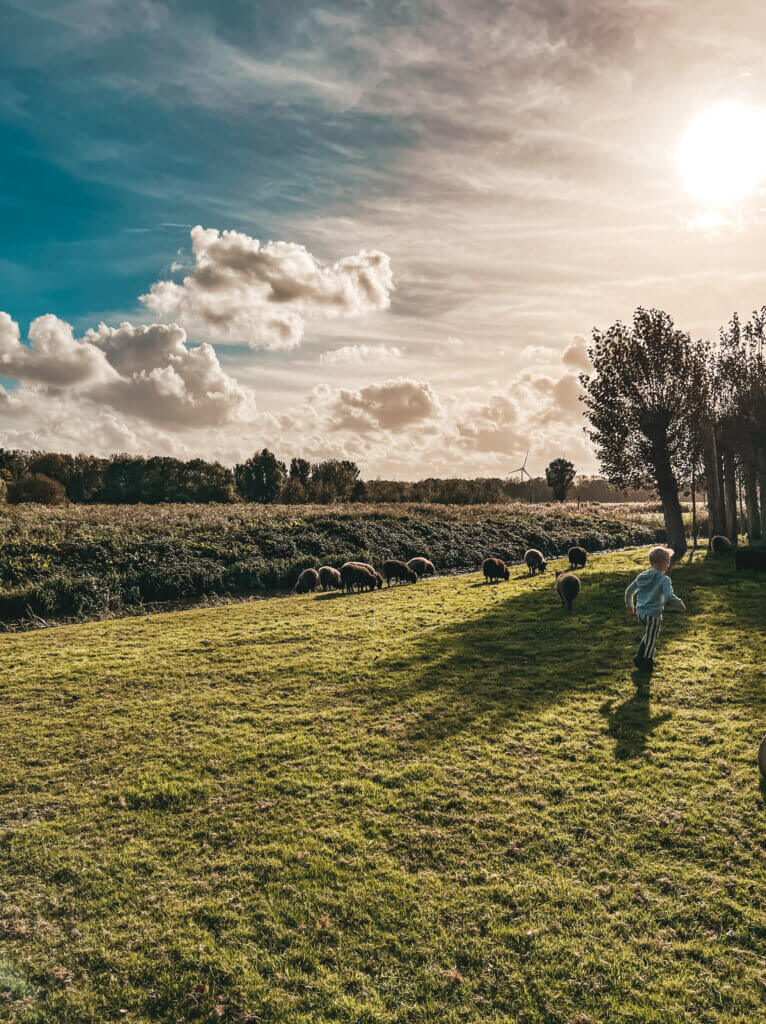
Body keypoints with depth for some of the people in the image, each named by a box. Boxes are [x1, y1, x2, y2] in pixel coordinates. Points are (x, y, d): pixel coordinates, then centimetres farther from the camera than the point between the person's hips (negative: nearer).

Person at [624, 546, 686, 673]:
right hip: (653, 614, -7)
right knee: (651, 641, 10)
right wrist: (680, 604, -9)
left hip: (641, 612, 7)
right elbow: (669, 597, -27)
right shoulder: (664, 579, -16)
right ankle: (646, 665, 21)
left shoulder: (641, 576, 4)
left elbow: (629, 591, 11)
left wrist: (629, 605, 27)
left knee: (649, 636, 27)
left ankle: (639, 659, 30)